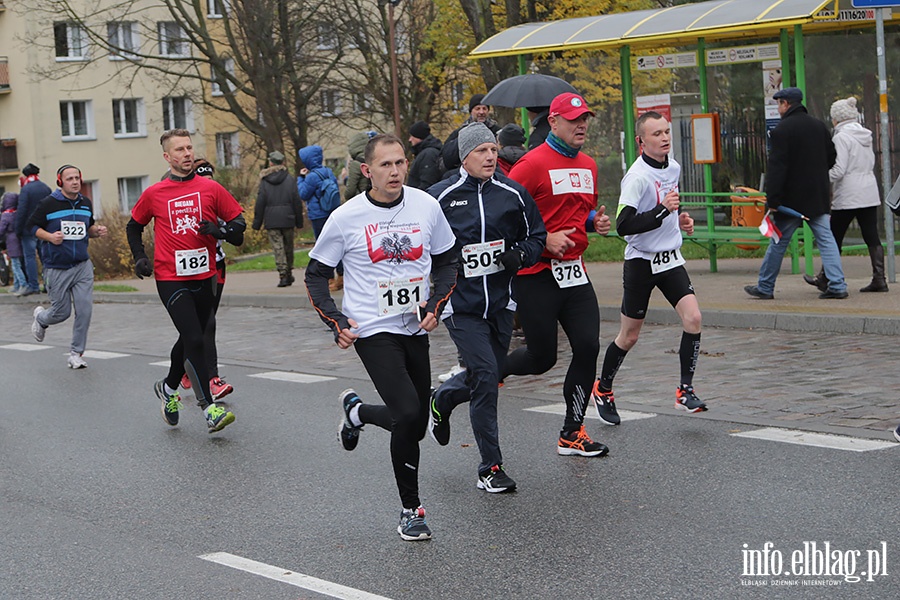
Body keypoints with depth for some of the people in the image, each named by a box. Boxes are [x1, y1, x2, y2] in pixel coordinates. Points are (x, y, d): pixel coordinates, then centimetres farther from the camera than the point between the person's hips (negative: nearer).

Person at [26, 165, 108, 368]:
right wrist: (49, 236, -18)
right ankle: (40, 317, 41)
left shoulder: (86, 203, 7)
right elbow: (30, 225, -2)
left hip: (82, 266, 4)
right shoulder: (48, 204, -8)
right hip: (56, 268, -4)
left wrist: (97, 231, 0)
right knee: (61, 312, 4)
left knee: (85, 309, -7)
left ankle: (76, 353, 6)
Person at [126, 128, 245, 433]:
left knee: (189, 339, 17)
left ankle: (168, 387, 44)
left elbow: (238, 223, 3)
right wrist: (140, 257, 5)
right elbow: (133, 227, 18)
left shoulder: (211, 188, 3)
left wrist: (220, 230, -16)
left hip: (204, 277, 3)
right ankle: (209, 409, -13)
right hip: (170, 279, -3)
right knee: (194, 340, -15)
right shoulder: (153, 194, 2)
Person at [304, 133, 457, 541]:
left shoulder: (427, 207, 0)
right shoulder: (346, 218, -8)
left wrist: (436, 305, -2)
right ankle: (410, 509, -2)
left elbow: (448, 260, 14)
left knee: (416, 425, 9)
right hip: (372, 330, -4)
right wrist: (337, 323, -9)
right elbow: (316, 275, 3)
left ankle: (356, 411, 39)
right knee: (407, 415, -19)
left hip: (414, 328, 5)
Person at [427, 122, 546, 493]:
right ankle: (490, 469, -3)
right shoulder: (439, 197, -6)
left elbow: (537, 236, 12)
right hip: (461, 305, -4)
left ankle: (442, 400, 50)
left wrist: (520, 255, -8)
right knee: (486, 376, -12)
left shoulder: (513, 194, 2)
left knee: (484, 377, 14)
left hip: (500, 302, 4)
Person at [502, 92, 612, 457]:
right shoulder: (533, 163, -11)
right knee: (542, 359, -1)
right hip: (536, 275, -7)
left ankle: (572, 434, 9)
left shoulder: (588, 166, 14)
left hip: (574, 272, 7)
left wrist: (596, 222, 8)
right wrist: (544, 240, -18)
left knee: (587, 347, -2)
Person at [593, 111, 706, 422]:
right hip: (641, 262, -6)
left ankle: (685, 390, -4)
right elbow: (623, 226, -28)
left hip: (670, 259, 6)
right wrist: (663, 210, -31)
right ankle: (602, 390, 28)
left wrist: (680, 219, 8)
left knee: (693, 317, -14)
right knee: (629, 336, 5)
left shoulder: (673, 167, 5)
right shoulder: (637, 177, -19)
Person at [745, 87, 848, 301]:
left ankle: (765, 288, 14)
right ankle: (837, 286, -5)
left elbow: (776, 167, -17)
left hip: (793, 197, -5)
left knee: (778, 243, 5)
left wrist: (772, 199, -16)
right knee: (825, 239, 3)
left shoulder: (782, 130, -12)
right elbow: (831, 158, 17)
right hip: (819, 196, 5)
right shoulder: (819, 125, 9)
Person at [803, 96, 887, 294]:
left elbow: (838, 170, -18)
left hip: (847, 196, -7)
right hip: (870, 194, 7)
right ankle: (879, 279, 0)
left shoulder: (841, 137, -12)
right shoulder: (865, 135, 12)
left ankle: (824, 279, 13)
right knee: (872, 237, 4)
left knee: (834, 238, 4)